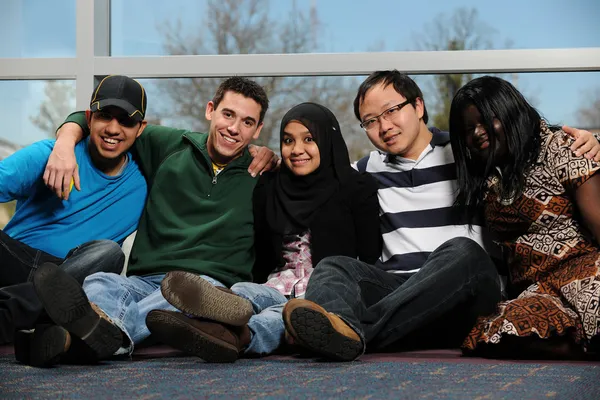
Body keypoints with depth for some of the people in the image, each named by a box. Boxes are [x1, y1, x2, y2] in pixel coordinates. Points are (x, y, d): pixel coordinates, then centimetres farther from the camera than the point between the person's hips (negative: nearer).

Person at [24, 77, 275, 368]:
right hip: (145, 281, 2)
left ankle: (111, 329, -70)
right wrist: (65, 143, 1)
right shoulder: (169, 145, 17)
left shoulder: (259, 178, 17)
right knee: (98, 283, -32)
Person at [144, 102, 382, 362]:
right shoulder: (269, 189, 20)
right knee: (243, 291, -32)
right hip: (279, 289, 3)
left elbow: (370, 258, 2)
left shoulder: (357, 187, 9)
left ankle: (240, 336, -70)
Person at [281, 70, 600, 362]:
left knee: (461, 251, -36)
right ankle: (340, 329, -65)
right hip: (395, 286, 3)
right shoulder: (369, 170, 24)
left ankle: (358, 330, -57)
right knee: (333, 267, -26)